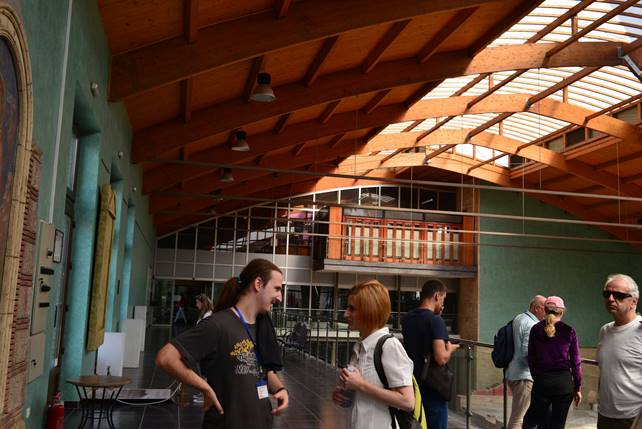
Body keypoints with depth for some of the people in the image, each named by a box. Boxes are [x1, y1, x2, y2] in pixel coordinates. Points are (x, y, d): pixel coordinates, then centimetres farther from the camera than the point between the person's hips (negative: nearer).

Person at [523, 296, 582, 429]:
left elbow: (531, 359, 3)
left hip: (541, 380, 1)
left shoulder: (535, 329, 0)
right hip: (564, 382, -1)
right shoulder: (569, 331, -3)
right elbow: (575, 362, -1)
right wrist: (577, 387, 7)